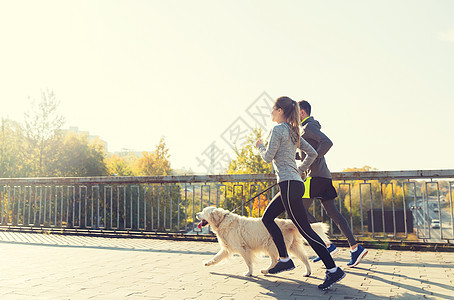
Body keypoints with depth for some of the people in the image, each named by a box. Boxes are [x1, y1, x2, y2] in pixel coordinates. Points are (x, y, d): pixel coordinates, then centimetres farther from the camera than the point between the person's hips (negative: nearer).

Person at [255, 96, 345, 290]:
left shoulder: (278, 129, -9)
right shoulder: (293, 132, 17)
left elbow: (268, 157, -8)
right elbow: (312, 153, 19)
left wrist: (260, 146, 11)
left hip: (289, 184, -10)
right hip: (295, 183, 10)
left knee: (305, 229, -8)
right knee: (267, 218, 16)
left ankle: (333, 270, -5)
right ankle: (284, 260, 19)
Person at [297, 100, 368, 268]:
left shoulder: (308, 127, -8)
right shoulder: (308, 128, 23)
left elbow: (327, 142, -23)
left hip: (316, 176, -10)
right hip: (324, 176, 10)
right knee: (332, 213, 6)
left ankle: (326, 245, -6)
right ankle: (355, 248, 3)